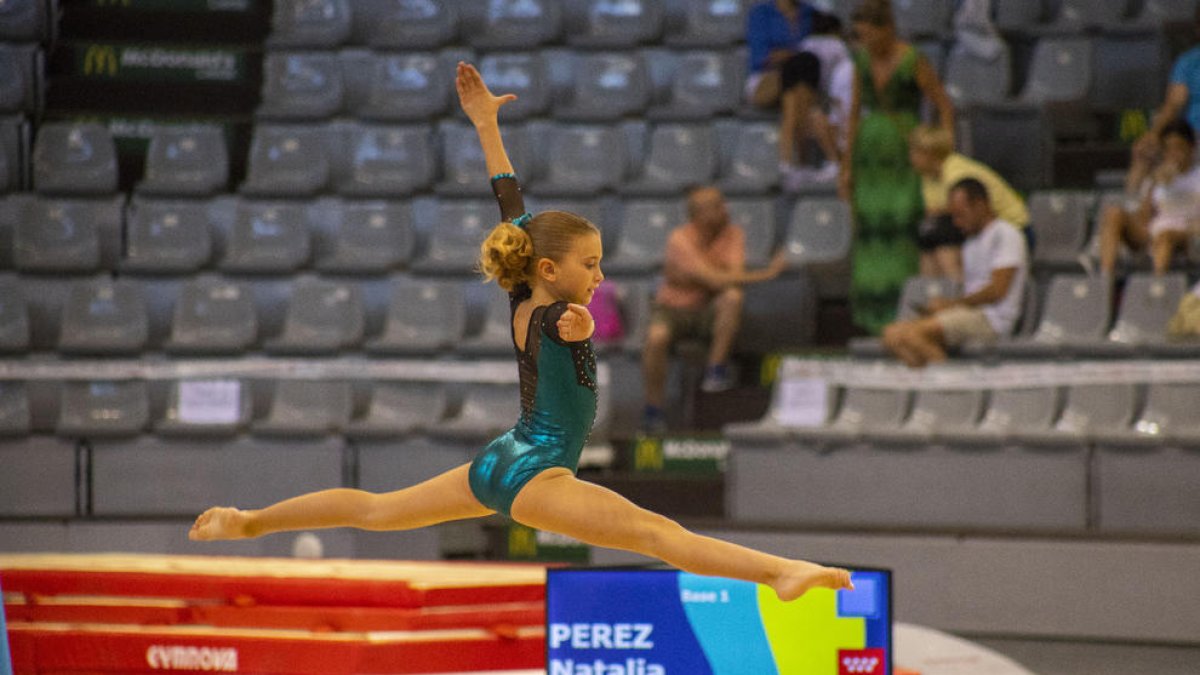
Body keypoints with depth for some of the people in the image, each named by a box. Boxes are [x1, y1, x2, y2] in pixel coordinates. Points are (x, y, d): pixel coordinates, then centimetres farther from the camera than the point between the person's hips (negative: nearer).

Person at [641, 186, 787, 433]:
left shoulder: (733, 234, -3)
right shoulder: (680, 239, -17)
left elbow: (735, 275, -17)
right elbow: (714, 280, -26)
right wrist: (764, 274, -25)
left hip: (708, 311, 2)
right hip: (673, 310, -2)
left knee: (733, 296, -30)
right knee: (656, 336, -34)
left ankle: (717, 371, -25)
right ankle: (653, 411, -19)